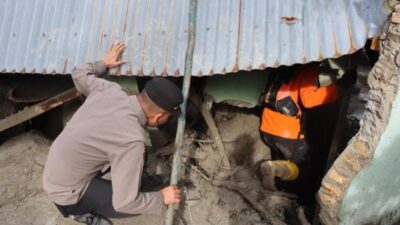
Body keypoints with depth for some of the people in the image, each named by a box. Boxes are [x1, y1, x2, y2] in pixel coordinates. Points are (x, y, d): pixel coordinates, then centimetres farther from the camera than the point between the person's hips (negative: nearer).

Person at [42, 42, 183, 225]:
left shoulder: (109, 89, -15)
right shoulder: (132, 140, -34)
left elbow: (79, 73, 8)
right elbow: (124, 202, -27)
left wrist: (104, 64, 22)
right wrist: (162, 198, -12)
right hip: (66, 191, -7)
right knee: (134, 204, -8)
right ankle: (77, 208, 8)